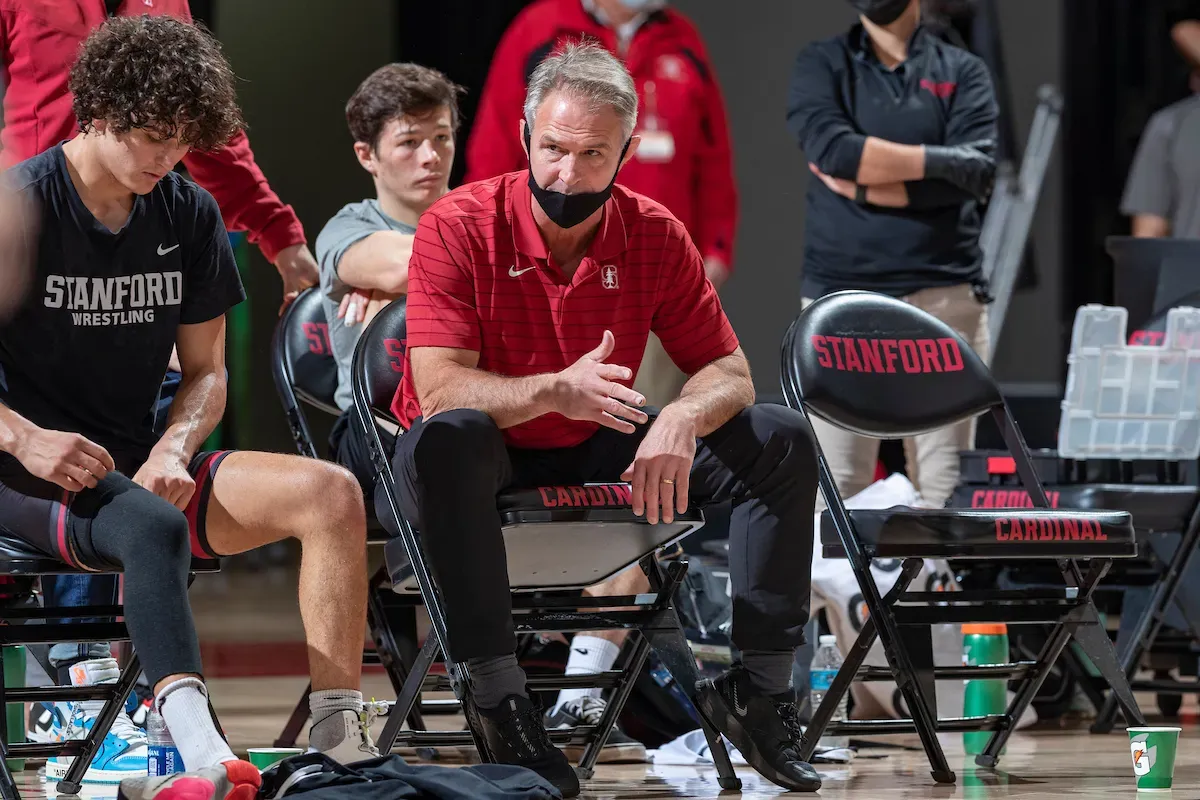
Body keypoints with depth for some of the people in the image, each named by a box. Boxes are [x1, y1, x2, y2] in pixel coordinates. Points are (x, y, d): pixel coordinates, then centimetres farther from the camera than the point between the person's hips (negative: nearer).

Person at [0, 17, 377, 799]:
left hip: (136, 464, 6)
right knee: (155, 526, -39)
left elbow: (206, 371, 14)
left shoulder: (189, 215, 10)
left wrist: (172, 453, -8)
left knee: (330, 492, -16)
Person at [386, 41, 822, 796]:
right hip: (489, 455, -5)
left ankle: (761, 688, -6)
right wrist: (552, 391, -43)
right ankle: (501, 698, -38)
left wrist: (682, 420, -28)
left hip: (597, 452, 5)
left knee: (783, 442, -8)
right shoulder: (460, 226, -18)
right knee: (447, 437, -41)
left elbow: (727, 372, -3)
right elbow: (439, 390, -25)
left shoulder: (655, 235, -6)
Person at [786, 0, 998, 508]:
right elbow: (831, 147, -9)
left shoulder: (962, 72, 10)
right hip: (841, 294, 0)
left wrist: (865, 184, -10)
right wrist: (933, 160, -8)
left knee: (945, 485, -1)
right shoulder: (821, 65, 10)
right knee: (836, 485, -5)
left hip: (943, 293, 0)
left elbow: (977, 173, -6)